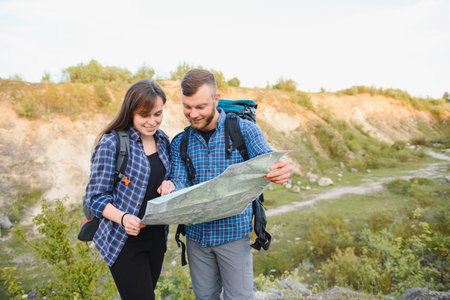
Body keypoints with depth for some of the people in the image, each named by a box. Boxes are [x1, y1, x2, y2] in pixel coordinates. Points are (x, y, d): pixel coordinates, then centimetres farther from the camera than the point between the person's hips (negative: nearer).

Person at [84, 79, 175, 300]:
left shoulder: (162, 140, 4)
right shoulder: (111, 143, -15)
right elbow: (95, 197, -12)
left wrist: (169, 186, -6)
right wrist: (122, 218, -28)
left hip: (156, 237, 7)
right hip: (124, 242, -6)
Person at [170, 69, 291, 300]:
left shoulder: (245, 130, -7)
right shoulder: (180, 143, 2)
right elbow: (178, 181, -3)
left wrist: (282, 172, -42)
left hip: (234, 233, -3)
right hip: (196, 234, 3)